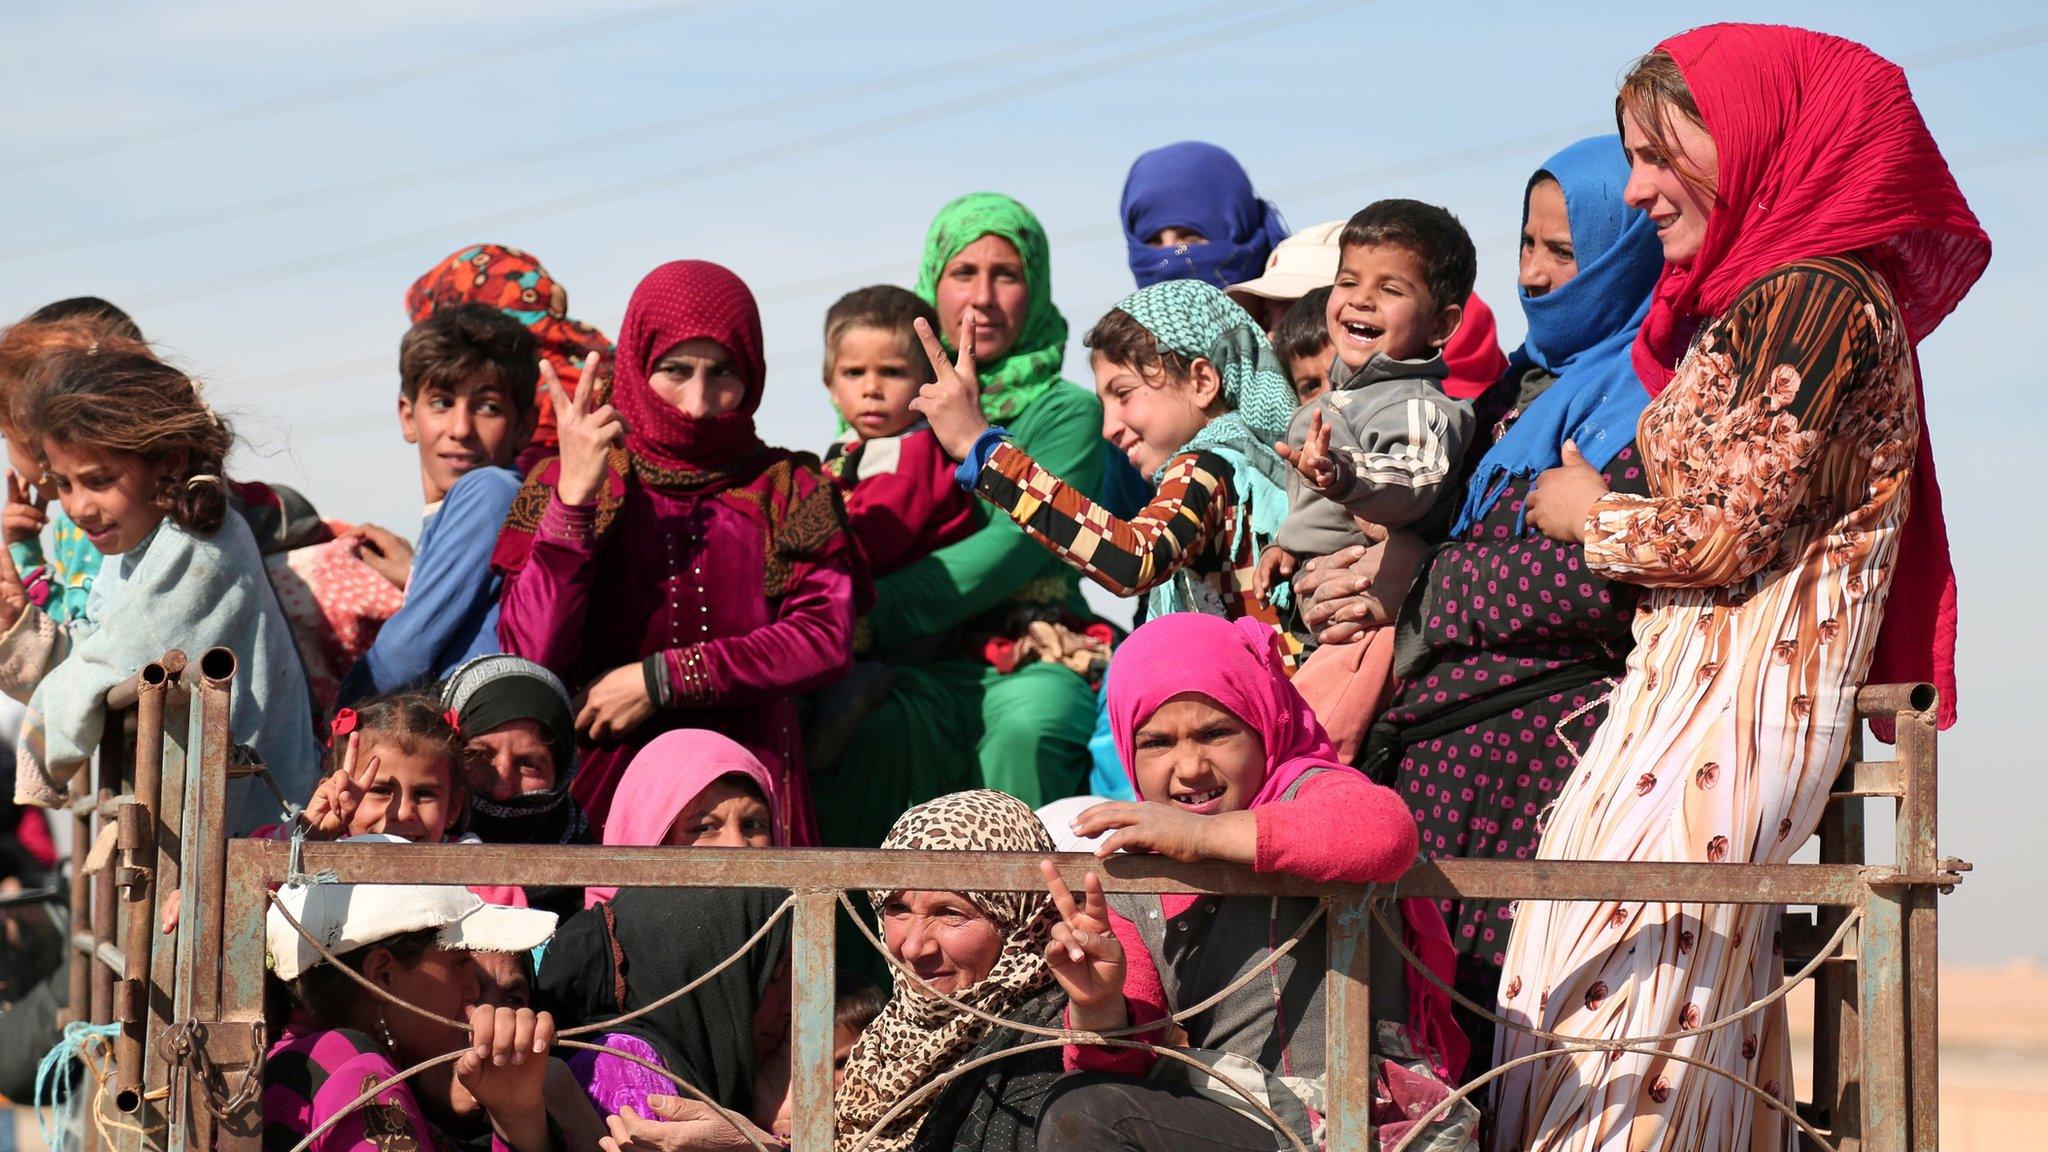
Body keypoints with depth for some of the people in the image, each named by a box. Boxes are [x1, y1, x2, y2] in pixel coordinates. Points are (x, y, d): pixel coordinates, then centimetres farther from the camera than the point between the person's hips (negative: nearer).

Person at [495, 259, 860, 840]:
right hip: (600, 786, 0)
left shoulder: (787, 489, 13)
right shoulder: (567, 487, 11)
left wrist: (661, 678, -7)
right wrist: (574, 498, -10)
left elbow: (828, 639, -2)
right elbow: (532, 656, -3)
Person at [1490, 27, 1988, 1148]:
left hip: (1733, 706, -9)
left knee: (1623, 995, -11)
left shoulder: (1814, 298, -12)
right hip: (1682, 689, 9)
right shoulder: (1755, 304, 18)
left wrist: (1590, 517, 1)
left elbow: (1724, 536, -15)